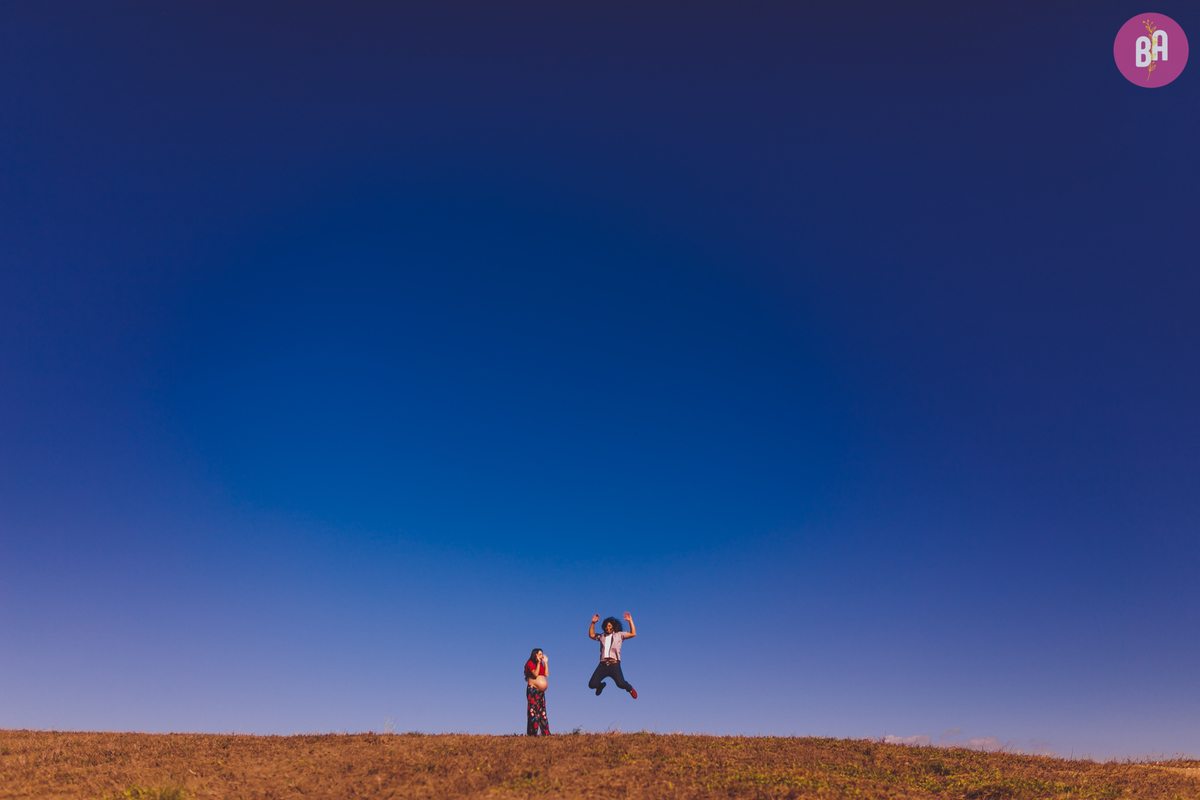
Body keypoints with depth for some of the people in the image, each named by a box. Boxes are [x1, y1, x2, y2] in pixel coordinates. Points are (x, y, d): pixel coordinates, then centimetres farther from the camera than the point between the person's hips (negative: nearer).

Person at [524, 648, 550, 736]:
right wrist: (538, 662, -18)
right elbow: (535, 674, -19)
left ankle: (545, 733, 4)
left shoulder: (541, 664, 16)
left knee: (542, 711, 5)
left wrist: (545, 662, 6)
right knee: (533, 710, -11)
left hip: (541, 691, 7)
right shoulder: (530, 663, -6)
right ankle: (532, 733, -10)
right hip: (532, 690, -7)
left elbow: (547, 675, 7)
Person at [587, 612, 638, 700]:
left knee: (620, 684, -24)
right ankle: (601, 685, 28)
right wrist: (593, 623, 13)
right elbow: (591, 635, 22)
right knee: (592, 685, -10)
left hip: (614, 665, -3)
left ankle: (630, 689, 14)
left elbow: (633, 634, 6)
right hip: (603, 665, 3)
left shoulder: (619, 635, 12)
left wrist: (630, 621, -2)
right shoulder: (602, 636, 22)